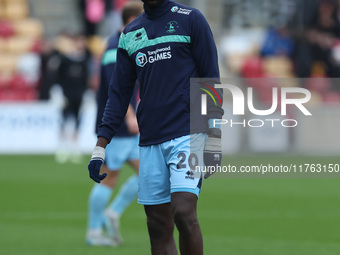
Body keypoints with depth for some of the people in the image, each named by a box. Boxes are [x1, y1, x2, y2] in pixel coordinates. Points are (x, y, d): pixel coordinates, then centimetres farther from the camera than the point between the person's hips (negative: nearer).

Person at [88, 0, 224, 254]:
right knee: (158, 228, 2)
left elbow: (211, 80, 0)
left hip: (187, 135, -5)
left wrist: (213, 140, -7)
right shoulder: (130, 34, 15)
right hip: (150, 142, 5)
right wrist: (100, 147, 7)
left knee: (183, 212, -20)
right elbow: (119, 94, 16)